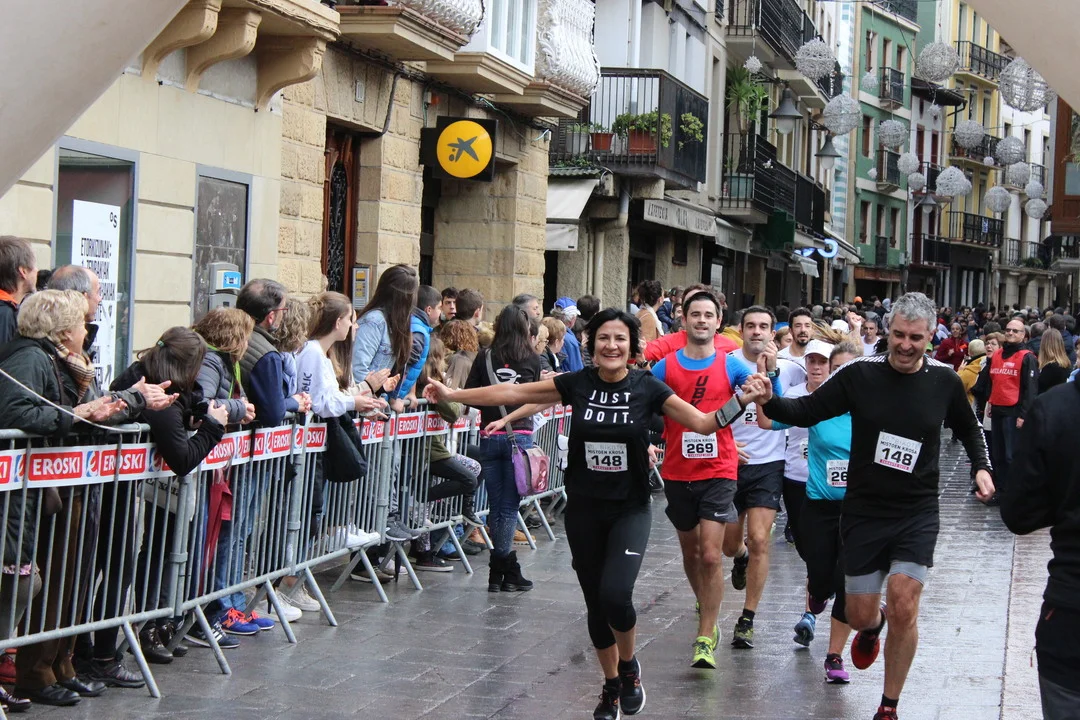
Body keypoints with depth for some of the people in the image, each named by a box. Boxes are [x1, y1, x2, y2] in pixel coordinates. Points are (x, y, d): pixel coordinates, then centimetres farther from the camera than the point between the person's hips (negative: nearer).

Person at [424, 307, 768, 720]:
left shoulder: (648, 388, -7)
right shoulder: (577, 384, -4)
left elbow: (703, 423, -5)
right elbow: (514, 392, 1)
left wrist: (742, 401, -21)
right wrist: (454, 395, 1)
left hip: (629, 510, -2)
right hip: (583, 511, 2)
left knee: (615, 595, -21)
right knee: (596, 605, 9)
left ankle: (629, 665, 10)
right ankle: (611, 686, 31)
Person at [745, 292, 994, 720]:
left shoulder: (944, 380, -4)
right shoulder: (861, 373, -10)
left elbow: (968, 428, 16)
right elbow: (808, 411, -7)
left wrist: (981, 467, 0)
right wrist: (770, 401, -26)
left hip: (917, 512, 0)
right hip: (865, 511, 0)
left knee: (903, 609, -12)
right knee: (858, 615, 7)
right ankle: (872, 626, 48)